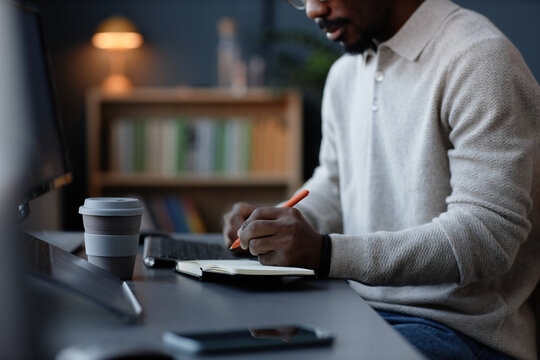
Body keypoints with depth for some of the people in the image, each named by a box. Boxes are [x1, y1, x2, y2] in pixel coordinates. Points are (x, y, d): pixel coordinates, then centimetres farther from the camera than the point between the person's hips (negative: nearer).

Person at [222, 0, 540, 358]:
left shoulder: (480, 58, -14)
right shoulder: (344, 73, 13)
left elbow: (488, 236, -22)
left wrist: (326, 253, -28)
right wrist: (276, 224, 5)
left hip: (463, 328, -7)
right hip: (361, 310, 8)